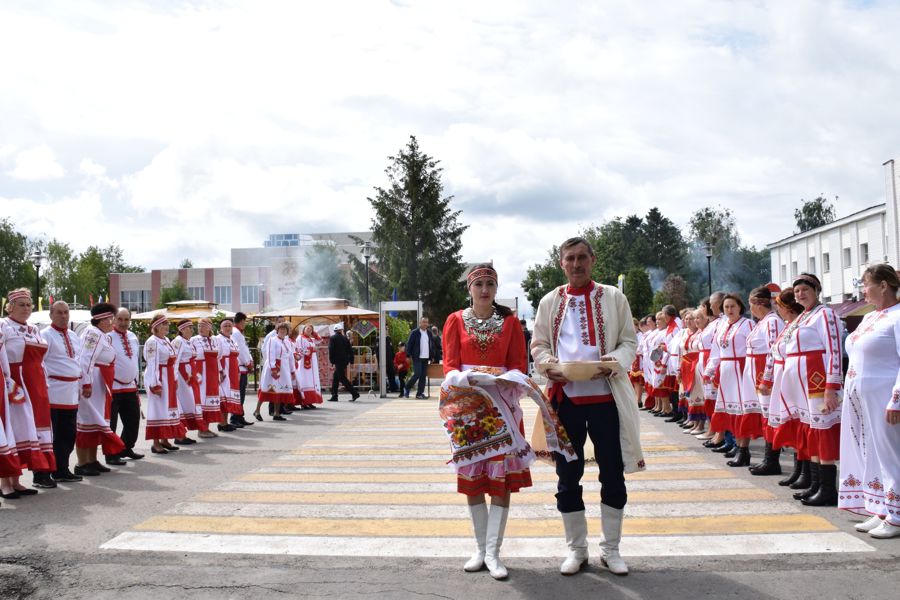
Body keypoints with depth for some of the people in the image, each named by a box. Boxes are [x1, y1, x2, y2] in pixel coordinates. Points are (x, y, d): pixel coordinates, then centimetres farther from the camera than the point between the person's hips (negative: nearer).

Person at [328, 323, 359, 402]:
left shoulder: (332, 338, -4)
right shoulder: (345, 338, 10)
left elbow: (331, 351, -12)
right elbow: (350, 350, 9)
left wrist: (332, 362, -11)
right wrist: (351, 361, 12)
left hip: (338, 362, -7)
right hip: (345, 361, 7)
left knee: (342, 378, -6)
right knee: (335, 378, 14)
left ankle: (354, 393, -14)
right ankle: (334, 396, 14)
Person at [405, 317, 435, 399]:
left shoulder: (429, 333, 11)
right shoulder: (415, 333, -4)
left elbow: (432, 345, 16)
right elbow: (409, 344, -4)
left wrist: (432, 356, 10)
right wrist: (409, 355, -9)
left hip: (426, 358, 5)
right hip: (417, 358, -5)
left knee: (424, 376, 3)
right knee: (417, 374, -12)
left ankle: (420, 393, 9)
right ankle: (407, 388, 8)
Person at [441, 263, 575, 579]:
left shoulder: (510, 322, 5)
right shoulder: (456, 321, 5)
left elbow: (519, 366, 2)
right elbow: (449, 365, -1)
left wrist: (503, 380, -19)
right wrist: (467, 378, -22)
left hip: (502, 405, 0)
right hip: (468, 406, 0)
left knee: (503, 477, -4)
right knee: (472, 477, 4)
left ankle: (492, 552, 2)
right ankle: (481, 548, 16)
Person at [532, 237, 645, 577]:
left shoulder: (613, 298, 6)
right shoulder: (550, 302, 10)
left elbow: (629, 342, 4)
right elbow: (538, 344, 10)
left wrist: (614, 361, -17)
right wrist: (549, 365, -12)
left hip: (605, 396, -1)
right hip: (565, 397, 1)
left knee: (613, 474, 4)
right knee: (568, 476, 6)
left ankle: (611, 548, 19)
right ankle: (576, 549, 20)